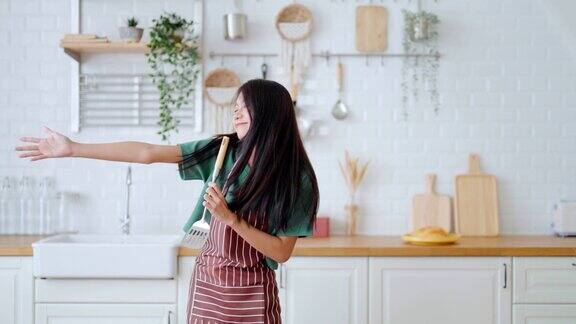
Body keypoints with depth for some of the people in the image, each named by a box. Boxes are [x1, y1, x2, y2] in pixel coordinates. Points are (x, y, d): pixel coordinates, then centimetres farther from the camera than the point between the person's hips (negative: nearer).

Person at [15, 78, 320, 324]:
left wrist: (230, 217, -21)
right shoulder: (222, 150, -4)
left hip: (252, 291, -2)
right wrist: (74, 149, -11)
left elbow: (283, 252, -11)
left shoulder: (298, 179, -11)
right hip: (207, 282, 2)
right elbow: (148, 152, -8)